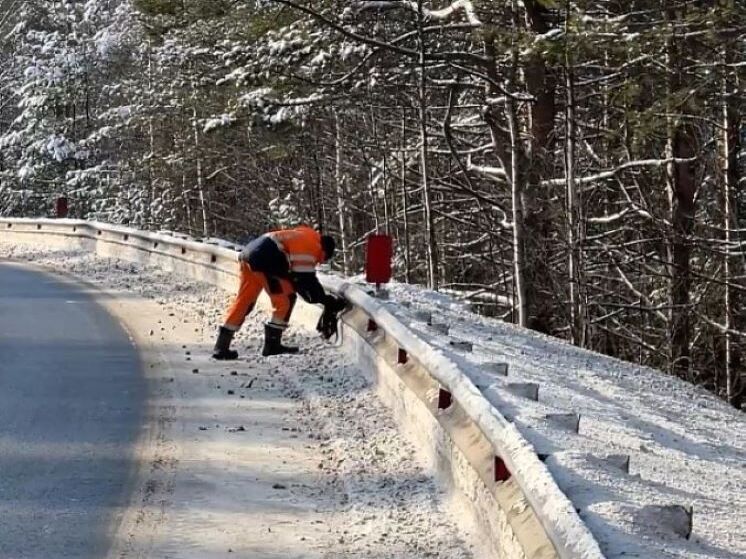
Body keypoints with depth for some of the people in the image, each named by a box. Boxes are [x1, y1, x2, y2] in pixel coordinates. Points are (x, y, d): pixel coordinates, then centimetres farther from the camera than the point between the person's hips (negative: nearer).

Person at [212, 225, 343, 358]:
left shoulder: (303, 238, 25)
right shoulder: (310, 247, -5)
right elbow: (305, 280, -10)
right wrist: (326, 300, -3)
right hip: (264, 261, -10)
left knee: (243, 301, 15)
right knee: (286, 298, -1)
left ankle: (222, 346, 17)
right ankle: (272, 344, 2)